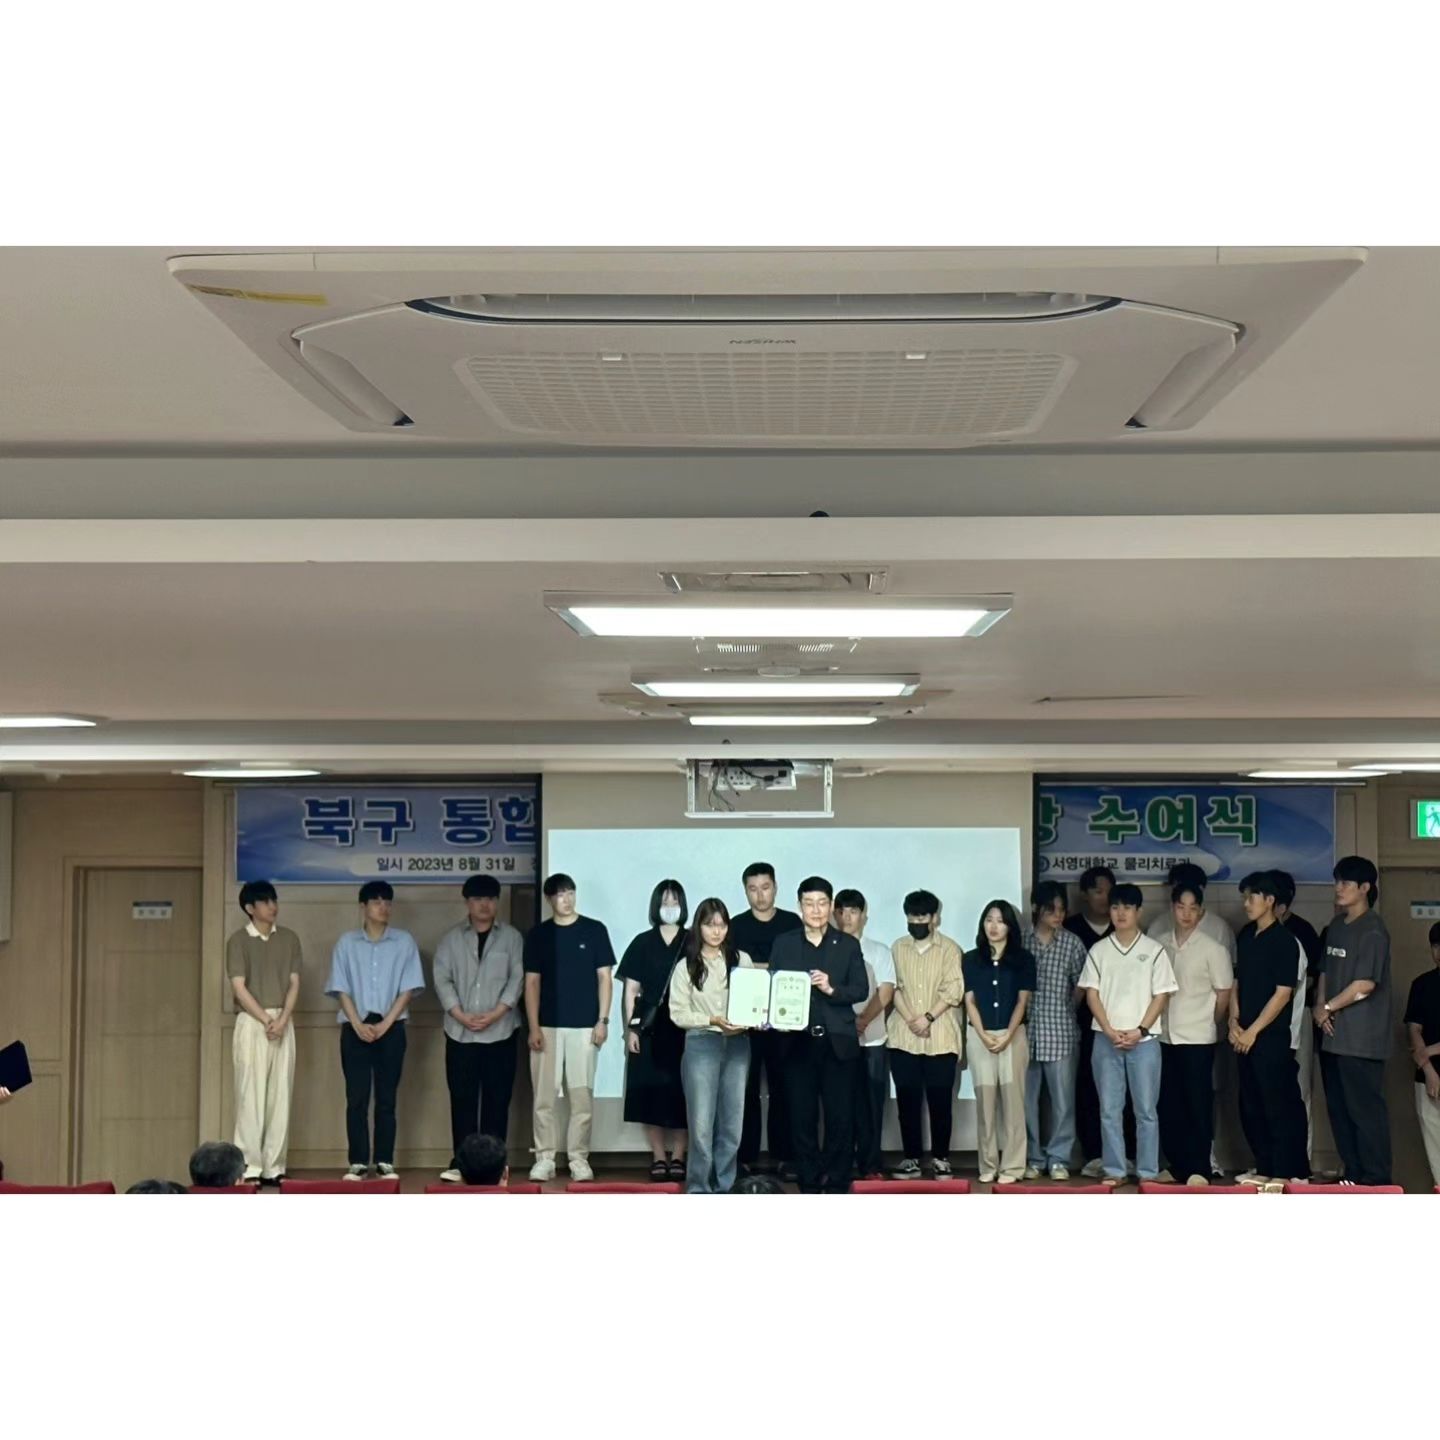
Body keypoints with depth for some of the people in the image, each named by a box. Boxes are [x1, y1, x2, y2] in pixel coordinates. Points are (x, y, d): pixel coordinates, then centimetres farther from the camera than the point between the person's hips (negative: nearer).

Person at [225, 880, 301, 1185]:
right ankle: (249, 1168, -3)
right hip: (251, 1022, -4)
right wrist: (266, 1020, -14)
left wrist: (282, 1019, -9)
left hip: (283, 1022, 4)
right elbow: (239, 987, -8)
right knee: (251, 1094, -6)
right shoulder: (238, 940, -2)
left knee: (281, 1096, 1)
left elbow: (294, 983, 6)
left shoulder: (289, 938, 9)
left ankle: (274, 1167, 4)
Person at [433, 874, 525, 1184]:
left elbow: (518, 978, -1)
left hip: (500, 1032, -1)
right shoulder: (451, 939, 8)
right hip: (460, 1033, 1)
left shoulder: (511, 937, 5)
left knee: (497, 1100, 1)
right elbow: (441, 980, 2)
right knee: (462, 1100, 1)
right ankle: (460, 1163, 6)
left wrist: (494, 1014, -12)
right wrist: (461, 1016, -11)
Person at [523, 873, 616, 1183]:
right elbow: (531, 983, 5)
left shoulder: (594, 930, 4)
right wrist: (533, 1027, -3)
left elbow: (604, 977, 4)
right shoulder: (538, 934, 6)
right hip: (547, 1027, 1)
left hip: (584, 1026, -1)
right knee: (544, 1097, 0)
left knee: (581, 1097, 1)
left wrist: (603, 1020, -3)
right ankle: (544, 1159, 6)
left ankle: (578, 1159, 8)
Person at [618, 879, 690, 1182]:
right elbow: (630, 990, 7)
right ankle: (658, 1157, 8)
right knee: (650, 1090, 0)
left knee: (681, 1092, -2)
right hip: (650, 1027, 1)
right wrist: (630, 1028, -1)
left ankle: (678, 1156, 6)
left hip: (684, 1028, -1)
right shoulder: (642, 943, 7)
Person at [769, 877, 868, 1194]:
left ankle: (837, 1186, 9)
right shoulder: (783, 944, 7)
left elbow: (860, 989, 1)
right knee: (802, 1118, 4)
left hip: (838, 1042, 0)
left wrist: (831, 989, -16)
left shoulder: (848, 944, 6)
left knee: (841, 1118, 0)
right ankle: (808, 1187, 12)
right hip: (798, 1042, 1)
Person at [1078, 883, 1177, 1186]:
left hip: (1144, 1041, -2)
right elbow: (1092, 993, 4)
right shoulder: (1098, 950, 6)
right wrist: (1110, 1031, -8)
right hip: (1106, 1040, 2)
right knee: (1109, 1110, 4)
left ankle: (1148, 1173, 7)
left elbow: (1161, 995, -1)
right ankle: (1114, 1171, 10)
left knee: (1146, 1110, 1)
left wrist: (1140, 1031, -11)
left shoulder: (1154, 950, 1)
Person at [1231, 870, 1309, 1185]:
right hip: (1245, 1037, 7)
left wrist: (1252, 1031, -13)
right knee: (1250, 1106, 11)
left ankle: (1286, 1172, 4)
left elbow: (1283, 994, -13)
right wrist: (1234, 1022, 2)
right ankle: (1264, 1167, 21)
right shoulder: (1246, 936, 11)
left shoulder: (1284, 941, -10)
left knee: (1279, 1106, -3)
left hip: (1272, 1037, -7)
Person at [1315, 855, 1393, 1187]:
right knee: (1339, 1109, 13)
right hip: (1333, 1035, 8)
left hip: (1361, 1039, -8)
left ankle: (1376, 1180, 1)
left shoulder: (1372, 931, -11)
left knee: (1366, 1109, -5)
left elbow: (1364, 984, -17)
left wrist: (1329, 1008, -7)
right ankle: (1353, 1174, 21)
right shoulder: (1336, 926, 14)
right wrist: (1320, 1006, 2)